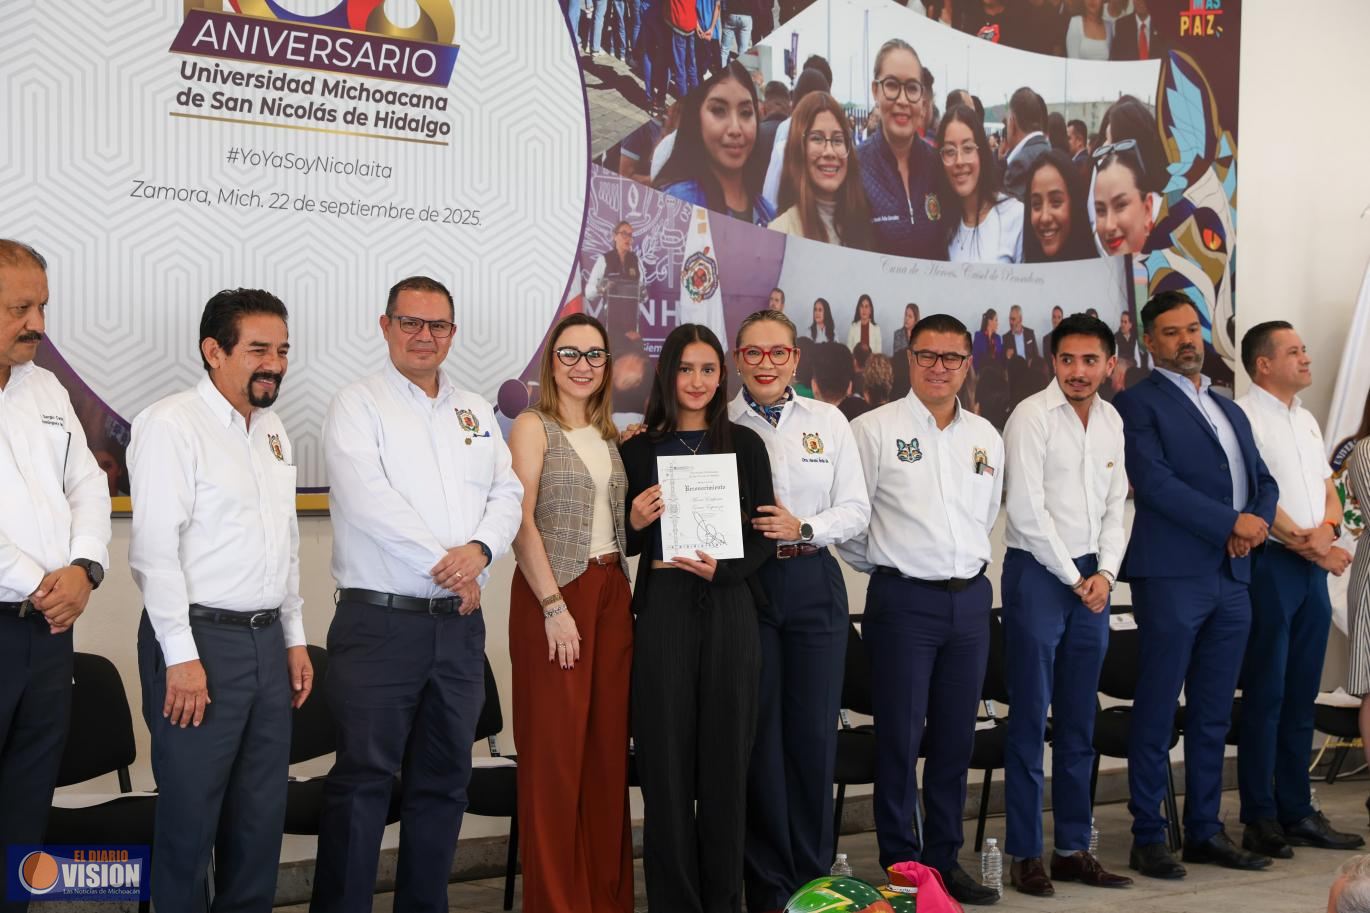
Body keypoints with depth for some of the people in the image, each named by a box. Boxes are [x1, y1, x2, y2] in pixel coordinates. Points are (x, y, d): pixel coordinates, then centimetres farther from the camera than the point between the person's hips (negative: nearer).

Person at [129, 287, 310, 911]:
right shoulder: (170, 425, -9)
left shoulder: (273, 431, 15)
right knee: (190, 813, 1)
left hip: (267, 640, 7)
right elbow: (154, 548, -15)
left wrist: (294, 637, 17)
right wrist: (181, 657, -18)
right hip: (199, 638, -7)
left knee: (262, 812, 12)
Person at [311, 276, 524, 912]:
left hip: (461, 622, 6)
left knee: (444, 780, 12)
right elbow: (369, 501, -14)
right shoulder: (357, 405, -1)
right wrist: (444, 565, -13)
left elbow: (508, 494, 9)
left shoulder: (476, 412, 17)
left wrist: (479, 549, -12)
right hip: (380, 620, -6)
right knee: (362, 780, -4)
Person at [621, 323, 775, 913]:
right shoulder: (639, 449, 6)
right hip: (662, 608, -1)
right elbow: (627, 544, 10)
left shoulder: (744, 444, 7)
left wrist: (722, 569, -12)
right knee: (666, 759, 1)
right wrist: (635, 523, -11)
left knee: (726, 757, 4)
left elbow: (764, 534, 5)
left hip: (729, 606, 1)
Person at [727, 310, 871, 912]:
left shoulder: (828, 421, 8)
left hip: (814, 582, 2)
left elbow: (856, 509, 4)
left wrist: (804, 529, -11)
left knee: (814, 730, 4)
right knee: (758, 731, 2)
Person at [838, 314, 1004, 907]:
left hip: (970, 599, 5)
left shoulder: (986, 437, 11)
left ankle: (944, 858, 22)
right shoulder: (874, 429, -6)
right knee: (900, 738, 0)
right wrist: (883, 564, 5)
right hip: (904, 600, -5)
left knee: (955, 737, 10)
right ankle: (901, 866, 11)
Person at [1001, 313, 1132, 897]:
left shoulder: (1112, 422, 10)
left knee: (1079, 722, 10)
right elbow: (1026, 509, -14)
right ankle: (1025, 854, 5)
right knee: (1030, 719, -3)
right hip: (1037, 571, -6)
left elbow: (1114, 507, 13)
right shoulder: (1031, 417, -9)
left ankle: (1073, 848, 18)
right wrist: (1073, 578, -10)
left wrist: (1105, 573, -1)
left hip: (1092, 578, 6)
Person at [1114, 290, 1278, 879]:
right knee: (1157, 712, -1)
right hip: (1172, 576, -7)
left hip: (1232, 578, 7)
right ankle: (1147, 838, 6)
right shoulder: (1137, 404, -2)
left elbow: (1263, 480, 17)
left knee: (1213, 715, 11)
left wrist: (1258, 521, -5)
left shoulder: (1231, 410, 21)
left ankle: (1205, 830, 19)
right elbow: (1155, 482, -14)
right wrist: (1231, 523, -14)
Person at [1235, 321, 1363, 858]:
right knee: (1265, 695, -4)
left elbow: (1328, 489, 18)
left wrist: (1327, 529, -3)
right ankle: (1260, 819, 2)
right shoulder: (1245, 417, -7)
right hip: (1271, 565, -8)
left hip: (1314, 566, 8)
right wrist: (1310, 546, -12)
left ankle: (1297, 812, 15)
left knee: (1301, 695, 9)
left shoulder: (1306, 421, 19)